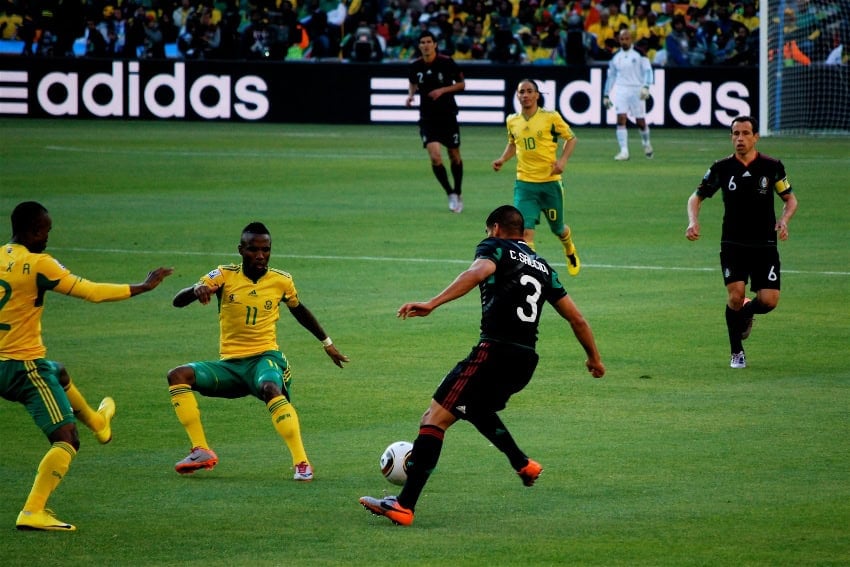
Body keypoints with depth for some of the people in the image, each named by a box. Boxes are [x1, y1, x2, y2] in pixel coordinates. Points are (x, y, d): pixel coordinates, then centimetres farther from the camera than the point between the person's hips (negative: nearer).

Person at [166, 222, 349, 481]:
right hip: (230, 363, 2)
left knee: (271, 389, -38)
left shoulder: (281, 281, 1)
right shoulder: (225, 276, -3)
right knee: (178, 375, -20)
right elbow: (178, 301, -11)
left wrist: (327, 343, 30)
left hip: (265, 357, -2)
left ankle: (302, 463, -35)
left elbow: (299, 311, 22)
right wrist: (197, 289, -34)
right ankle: (201, 452, -16)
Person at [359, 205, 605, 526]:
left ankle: (404, 506, -17)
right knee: (476, 408, 37)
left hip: (494, 352, -7)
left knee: (434, 420, -8)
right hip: (526, 360, 7)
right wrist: (594, 358, 41)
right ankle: (523, 465, 38)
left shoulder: (495, 247, 6)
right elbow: (576, 319, 26)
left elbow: (477, 273, -19)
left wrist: (432, 304, -30)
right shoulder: (542, 266, 24)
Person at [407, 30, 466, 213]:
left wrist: (443, 90, -15)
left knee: (454, 157, 8)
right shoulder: (415, 66, -2)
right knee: (435, 157, -15)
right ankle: (450, 194, 3)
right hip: (427, 118, 1)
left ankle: (458, 193, 29)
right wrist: (410, 94, -2)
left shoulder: (447, 62, -9)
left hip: (448, 116, -1)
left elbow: (461, 84, -1)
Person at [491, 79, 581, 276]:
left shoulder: (551, 117, -7)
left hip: (550, 181, -1)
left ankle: (570, 251, 51)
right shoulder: (512, 121, 3)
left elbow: (571, 138, 4)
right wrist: (502, 159, 4)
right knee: (525, 231, -16)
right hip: (524, 184, 1)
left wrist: (562, 160, -11)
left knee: (558, 229, 17)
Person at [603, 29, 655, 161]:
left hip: (637, 90, -2)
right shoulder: (615, 57, 9)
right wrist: (606, 95, 17)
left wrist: (646, 87, -20)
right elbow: (611, 76, 18)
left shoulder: (639, 54, -2)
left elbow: (648, 70, -5)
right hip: (620, 89, 2)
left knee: (641, 122, 4)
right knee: (621, 119, -12)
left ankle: (646, 143, 34)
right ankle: (624, 151, -13)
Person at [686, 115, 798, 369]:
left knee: (769, 301, -11)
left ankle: (746, 312, 27)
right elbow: (696, 197, 9)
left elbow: (790, 199, 10)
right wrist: (693, 222, -11)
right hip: (733, 245, 0)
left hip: (765, 245, 0)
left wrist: (784, 221, -11)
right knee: (736, 296, -16)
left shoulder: (772, 167, -1)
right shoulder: (722, 168, -1)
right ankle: (737, 352, 5)